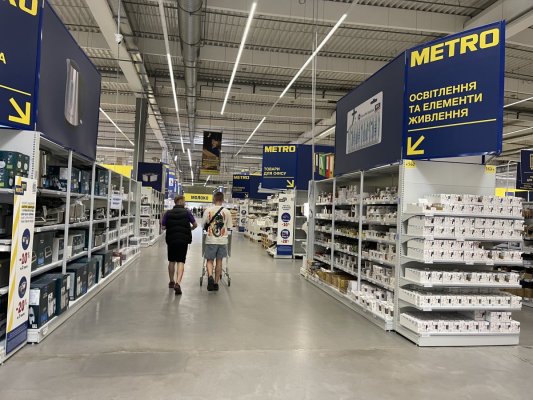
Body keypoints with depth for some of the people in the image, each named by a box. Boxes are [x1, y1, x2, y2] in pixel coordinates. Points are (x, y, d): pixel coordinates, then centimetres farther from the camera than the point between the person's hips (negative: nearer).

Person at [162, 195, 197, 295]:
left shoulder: (168, 213, 2)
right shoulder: (187, 212, -2)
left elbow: (163, 226, 0)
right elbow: (195, 225, 2)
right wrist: (190, 229, 23)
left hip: (171, 239, 2)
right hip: (183, 240, -2)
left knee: (171, 261, 17)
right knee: (181, 262, -3)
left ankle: (171, 282, 31)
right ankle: (178, 283, -19)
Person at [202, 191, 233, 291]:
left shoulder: (208, 210, -5)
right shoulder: (227, 212, -3)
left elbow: (204, 225, 3)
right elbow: (229, 227, 3)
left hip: (211, 240, -1)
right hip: (223, 240, 1)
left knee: (210, 260, 9)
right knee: (219, 261, 12)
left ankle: (210, 276, -17)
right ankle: (216, 283, 16)